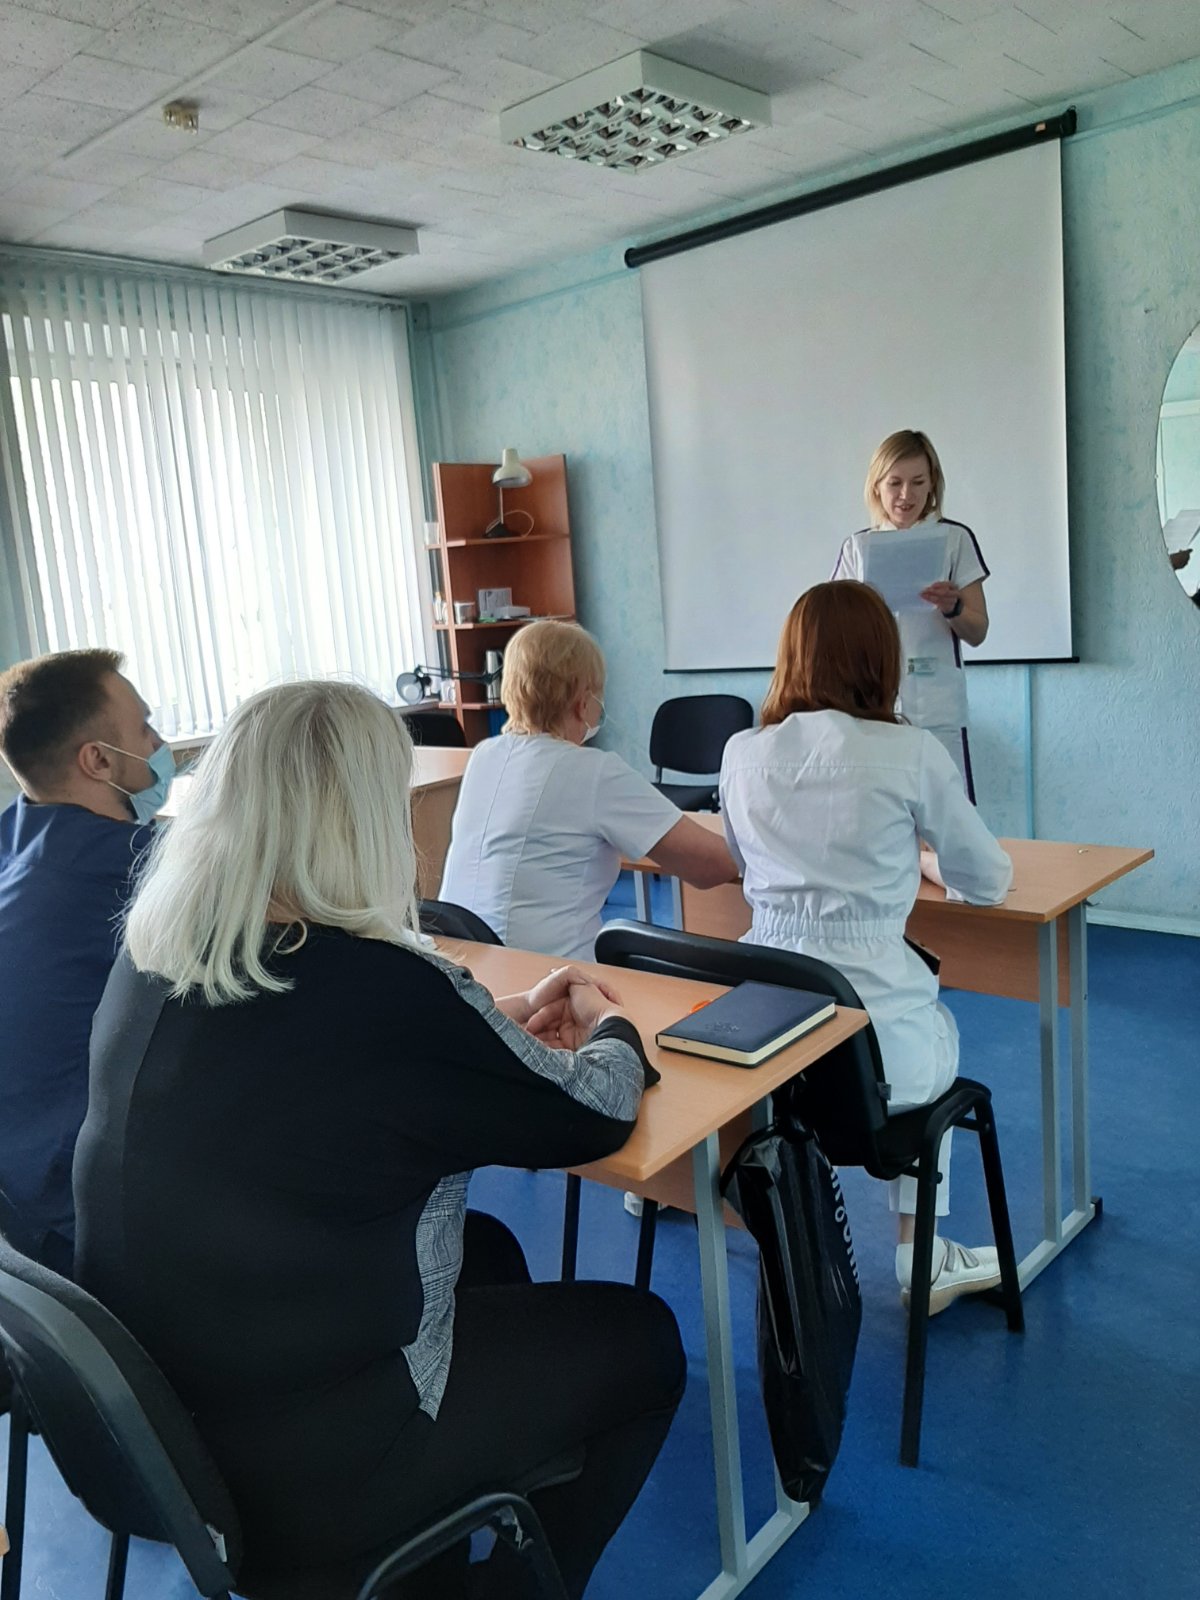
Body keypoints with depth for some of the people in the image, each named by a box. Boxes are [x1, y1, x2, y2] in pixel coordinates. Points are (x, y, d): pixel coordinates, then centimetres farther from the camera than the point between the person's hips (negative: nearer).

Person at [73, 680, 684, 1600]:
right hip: (292, 1468, -7)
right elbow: (593, 1117, -12)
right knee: (639, 1340, 11)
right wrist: (611, 1027, 8)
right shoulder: (381, 987, -28)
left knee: (487, 1251, 25)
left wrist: (505, 1025, 10)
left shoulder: (153, 952, -5)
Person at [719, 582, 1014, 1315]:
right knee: (936, 1026, 34)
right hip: (876, 1042, -4)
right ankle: (922, 1257, 37)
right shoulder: (911, 753, -7)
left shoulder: (743, 753, 4)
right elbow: (988, 884, 8)